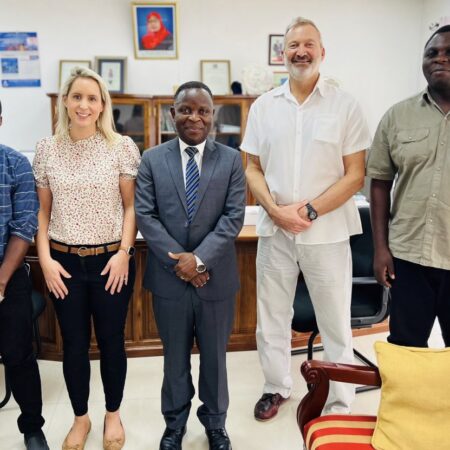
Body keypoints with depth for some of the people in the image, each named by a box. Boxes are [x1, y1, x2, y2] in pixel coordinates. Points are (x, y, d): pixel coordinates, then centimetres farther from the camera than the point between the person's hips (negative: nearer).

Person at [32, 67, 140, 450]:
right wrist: (45, 258, -3)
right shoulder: (47, 149, 2)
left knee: (111, 340, 11)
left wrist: (124, 252, -11)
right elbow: (44, 210, 6)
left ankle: (113, 415, 34)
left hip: (111, 260, -1)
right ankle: (80, 418, 35)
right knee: (74, 344, 13)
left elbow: (131, 206, -2)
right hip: (64, 263, 2)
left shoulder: (122, 147, -4)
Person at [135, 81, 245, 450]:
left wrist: (199, 258, -17)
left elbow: (234, 216, -8)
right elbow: (145, 215, -5)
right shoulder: (152, 159, 2)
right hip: (168, 277, 1)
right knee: (175, 357, 16)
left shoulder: (231, 159, 0)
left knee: (215, 355, 15)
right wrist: (179, 261, -14)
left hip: (216, 277, 0)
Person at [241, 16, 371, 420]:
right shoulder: (263, 106, 6)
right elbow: (253, 168, 6)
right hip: (274, 230, 3)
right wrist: (274, 209, -10)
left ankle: (341, 402, 24)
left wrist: (310, 211, -15)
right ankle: (277, 387, 34)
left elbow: (355, 175, -5)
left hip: (327, 232, -2)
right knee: (271, 315, 13)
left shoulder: (345, 106, -2)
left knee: (335, 321, 7)